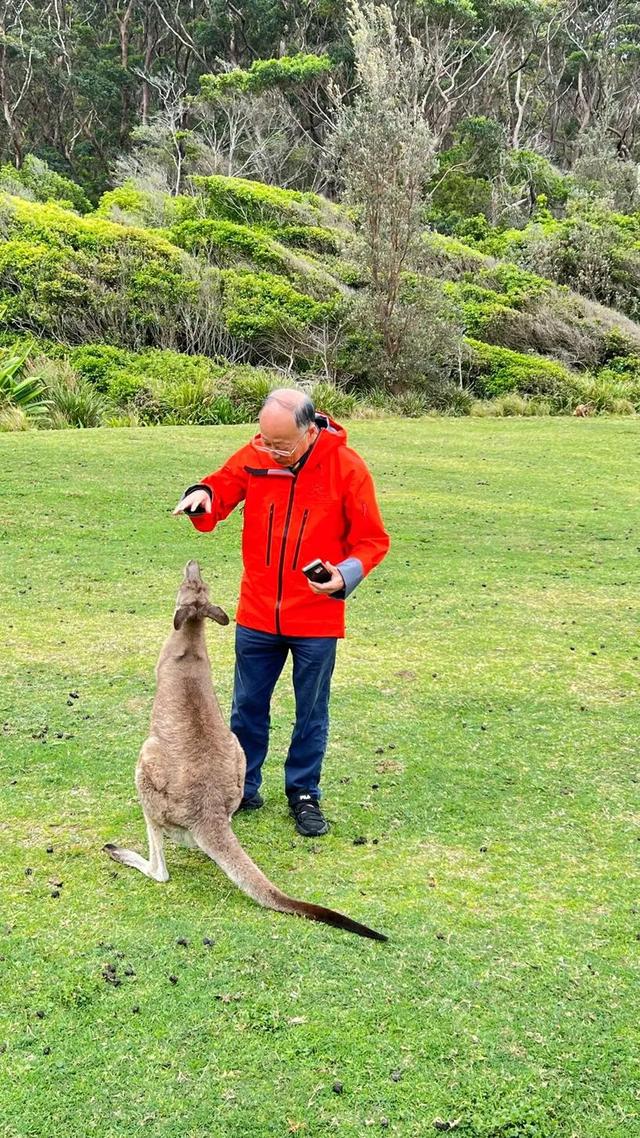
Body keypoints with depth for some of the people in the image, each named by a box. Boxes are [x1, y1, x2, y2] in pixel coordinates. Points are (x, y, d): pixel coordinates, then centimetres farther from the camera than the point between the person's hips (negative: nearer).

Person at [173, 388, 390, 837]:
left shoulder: (346, 467, -13)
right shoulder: (253, 456, -7)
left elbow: (372, 539, -8)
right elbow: (221, 490, 4)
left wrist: (345, 575, -25)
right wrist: (202, 496, -21)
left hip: (316, 619, -2)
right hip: (257, 614, 3)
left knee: (312, 713, 11)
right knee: (247, 707, 13)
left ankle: (304, 794, 27)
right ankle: (244, 788, 29)